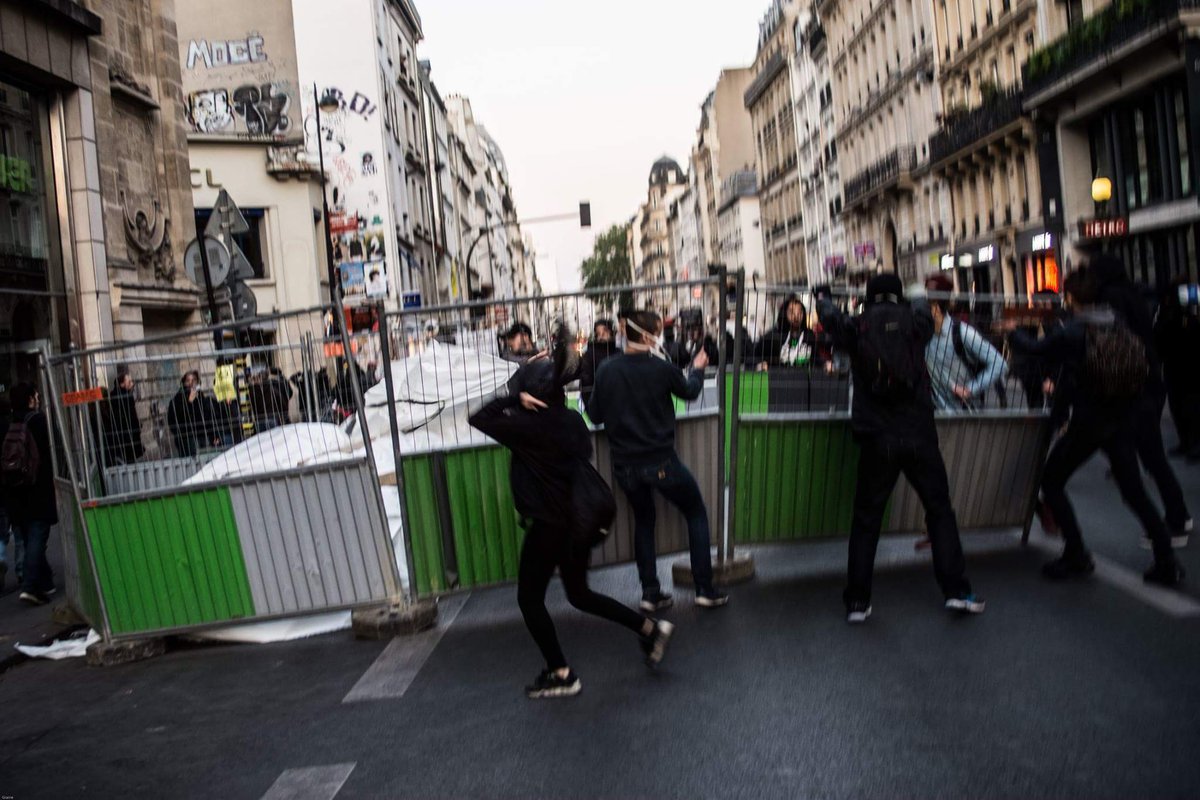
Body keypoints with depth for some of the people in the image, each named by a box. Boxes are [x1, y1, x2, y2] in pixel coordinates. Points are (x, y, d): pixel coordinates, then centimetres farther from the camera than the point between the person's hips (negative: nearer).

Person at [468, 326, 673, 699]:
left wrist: (516, 397, -14)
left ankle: (561, 674, 16)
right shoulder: (572, 420, 0)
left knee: (530, 598, 10)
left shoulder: (531, 426, -19)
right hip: (579, 519, 8)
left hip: (549, 525, -8)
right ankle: (650, 628, 20)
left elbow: (479, 418, -13)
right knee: (579, 594, 23)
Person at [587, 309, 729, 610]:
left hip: (625, 464, 4)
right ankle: (705, 589, 15)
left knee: (643, 521, 23)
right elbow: (690, 391, 6)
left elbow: (595, 416, 2)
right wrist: (698, 369, 26)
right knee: (697, 514, 15)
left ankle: (650, 593, 21)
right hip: (661, 462, -3)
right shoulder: (661, 368, -14)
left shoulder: (607, 370, -7)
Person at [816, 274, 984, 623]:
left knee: (866, 519, 8)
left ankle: (857, 601, 10)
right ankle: (956, 590, 13)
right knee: (940, 511, 13)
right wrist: (908, 300, 47)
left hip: (877, 440, 0)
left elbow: (829, 317, 21)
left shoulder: (857, 328, 1)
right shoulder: (915, 323, 1)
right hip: (919, 436, 0)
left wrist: (822, 296, 42)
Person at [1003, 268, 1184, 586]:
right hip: (1123, 420, 5)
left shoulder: (1071, 333, -14)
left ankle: (1076, 556, 11)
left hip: (1089, 422, -5)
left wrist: (1013, 331, 22)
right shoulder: (1119, 327, -1)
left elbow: (1034, 348, 0)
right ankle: (1166, 562, 11)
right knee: (1134, 490, 15)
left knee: (1052, 482, 12)